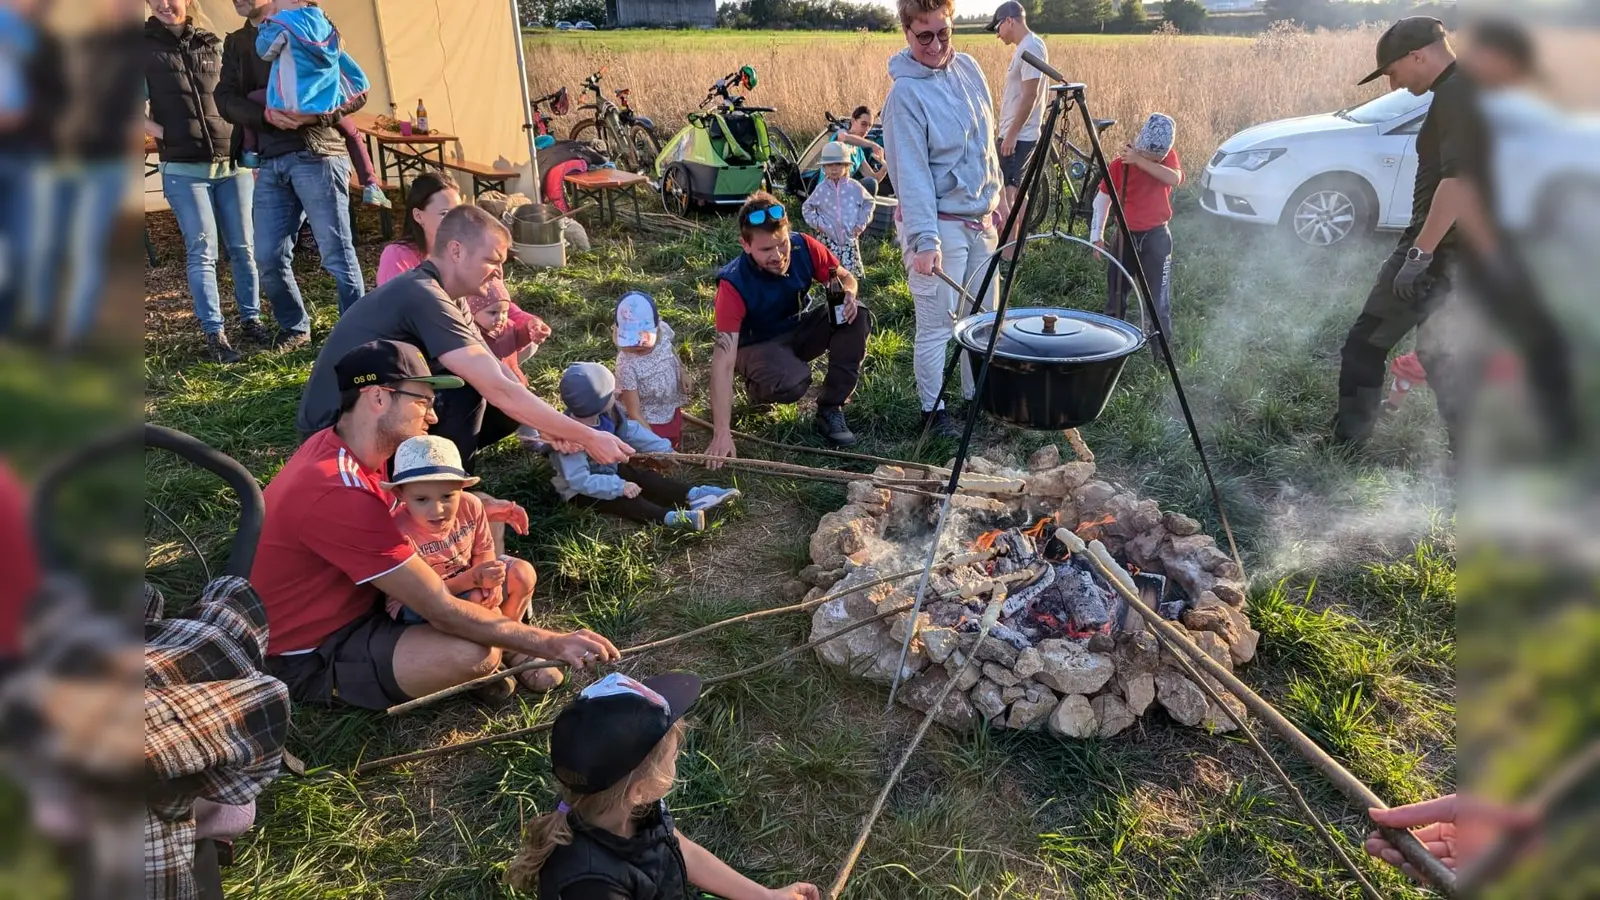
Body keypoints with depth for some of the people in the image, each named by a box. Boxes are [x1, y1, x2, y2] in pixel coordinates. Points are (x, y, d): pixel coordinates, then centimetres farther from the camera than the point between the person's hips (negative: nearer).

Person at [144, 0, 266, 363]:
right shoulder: (145, 47, 3)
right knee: (202, 250, -5)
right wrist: (166, 135, -10)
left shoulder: (213, 44, 10)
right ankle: (214, 333, -2)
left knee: (243, 247, 7)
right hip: (183, 170, -2)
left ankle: (250, 319, 20)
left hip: (233, 163, 2)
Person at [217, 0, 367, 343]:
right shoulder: (235, 43, 19)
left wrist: (317, 114, -19)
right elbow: (226, 99, 4)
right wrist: (267, 113, -16)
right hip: (270, 162, 6)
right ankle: (294, 327, 24)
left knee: (336, 254, -5)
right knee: (267, 258, 6)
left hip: (316, 155, -5)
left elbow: (357, 90, -2)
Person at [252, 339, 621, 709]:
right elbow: (443, 612, -30)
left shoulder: (338, 443, -4)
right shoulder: (339, 493, -33)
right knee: (473, 655, -33)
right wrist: (553, 644, -25)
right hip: (310, 656, -9)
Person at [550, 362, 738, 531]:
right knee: (624, 499, -27)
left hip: (607, 469, 8)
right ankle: (670, 517, -46)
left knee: (645, 477, -9)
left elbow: (630, 430, 1)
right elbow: (580, 480, -37)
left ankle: (691, 496, -22)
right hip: (580, 490, -8)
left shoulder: (606, 412, -15)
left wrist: (663, 449, -1)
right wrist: (619, 486, -40)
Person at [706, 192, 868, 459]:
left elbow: (845, 278, -1)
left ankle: (830, 410, -11)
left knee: (857, 316, -21)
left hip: (798, 331, 5)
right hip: (757, 345, -5)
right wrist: (722, 433, -40)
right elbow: (724, 361, -34)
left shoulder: (804, 248, -21)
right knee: (791, 380, -37)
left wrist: (848, 295, -28)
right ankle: (758, 387, 2)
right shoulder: (734, 285, -31)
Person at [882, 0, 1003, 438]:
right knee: (937, 326, 0)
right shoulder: (906, 93, -17)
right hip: (940, 224, -8)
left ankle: (978, 394, 33)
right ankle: (932, 409, 16)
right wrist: (925, 239, -31)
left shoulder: (968, 67, 6)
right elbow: (912, 173, -23)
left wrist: (993, 205, 16)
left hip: (980, 219, 8)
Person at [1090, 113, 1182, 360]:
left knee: (1160, 301, -4)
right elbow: (1102, 199, 2)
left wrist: (1141, 161, -31)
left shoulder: (1168, 157, -6)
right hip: (1125, 236, 1)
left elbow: (1174, 178, -27)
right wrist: (1097, 236, -1)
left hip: (1156, 237, -1)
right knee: (1115, 298, 9)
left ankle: (1163, 354, 4)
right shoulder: (1119, 164, -7)